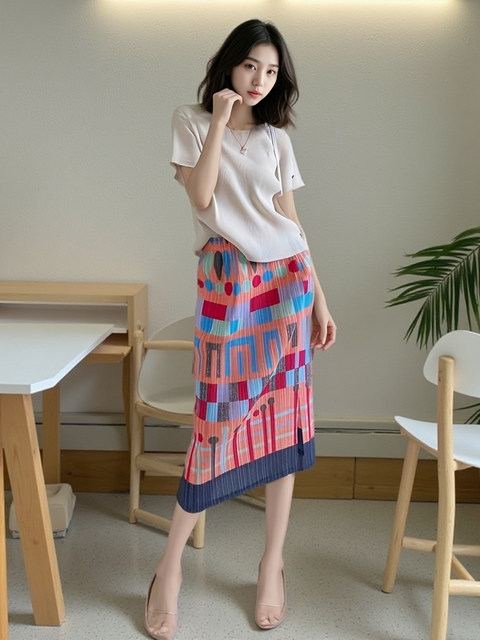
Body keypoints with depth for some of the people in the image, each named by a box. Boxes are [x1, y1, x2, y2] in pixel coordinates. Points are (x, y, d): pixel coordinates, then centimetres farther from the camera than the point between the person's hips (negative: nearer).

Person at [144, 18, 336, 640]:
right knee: (220, 421, -5)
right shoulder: (192, 121, 7)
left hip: (286, 282, 4)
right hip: (226, 285, -3)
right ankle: (169, 566, 13)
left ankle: (272, 566, 18)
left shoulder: (276, 139, 14)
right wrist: (221, 117, -8)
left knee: (283, 420, 3)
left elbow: (292, 224, 13)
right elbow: (202, 198, -10)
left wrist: (319, 300, 9)